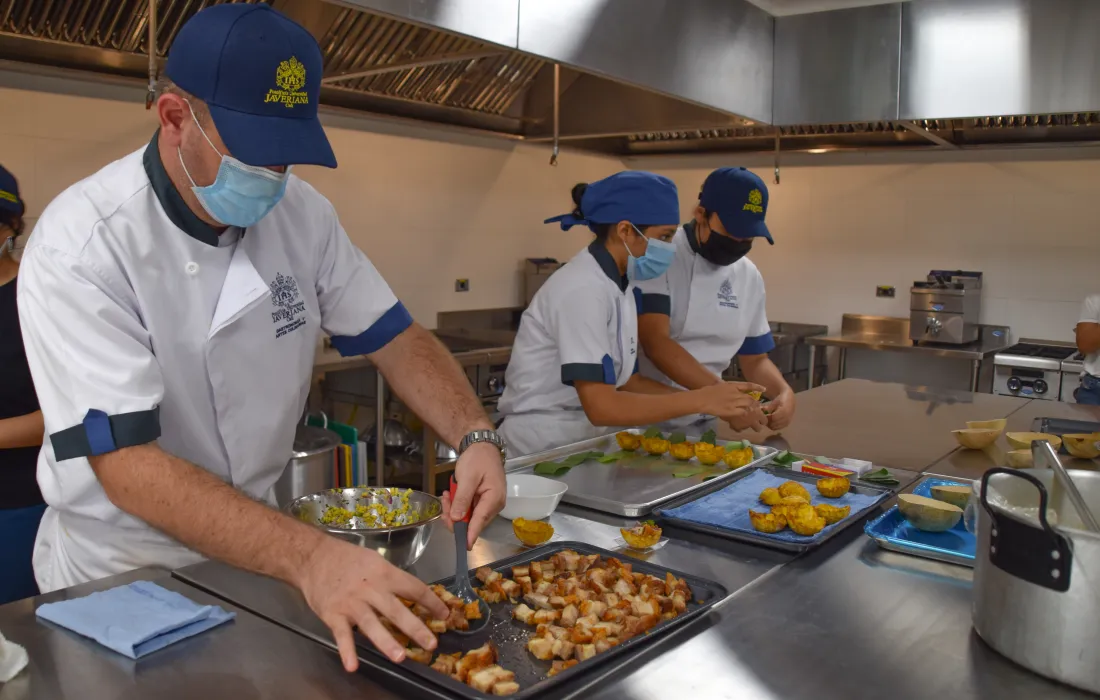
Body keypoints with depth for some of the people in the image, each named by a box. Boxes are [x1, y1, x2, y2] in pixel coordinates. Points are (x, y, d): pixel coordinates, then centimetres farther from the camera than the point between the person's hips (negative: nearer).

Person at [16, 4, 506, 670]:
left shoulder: (303, 214, -7)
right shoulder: (81, 244, -23)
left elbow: (398, 338, -2)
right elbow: (127, 465, -29)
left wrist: (476, 436, -20)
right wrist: (308, 556, -42)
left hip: (256, 551, 3)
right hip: (118, 571, -3)